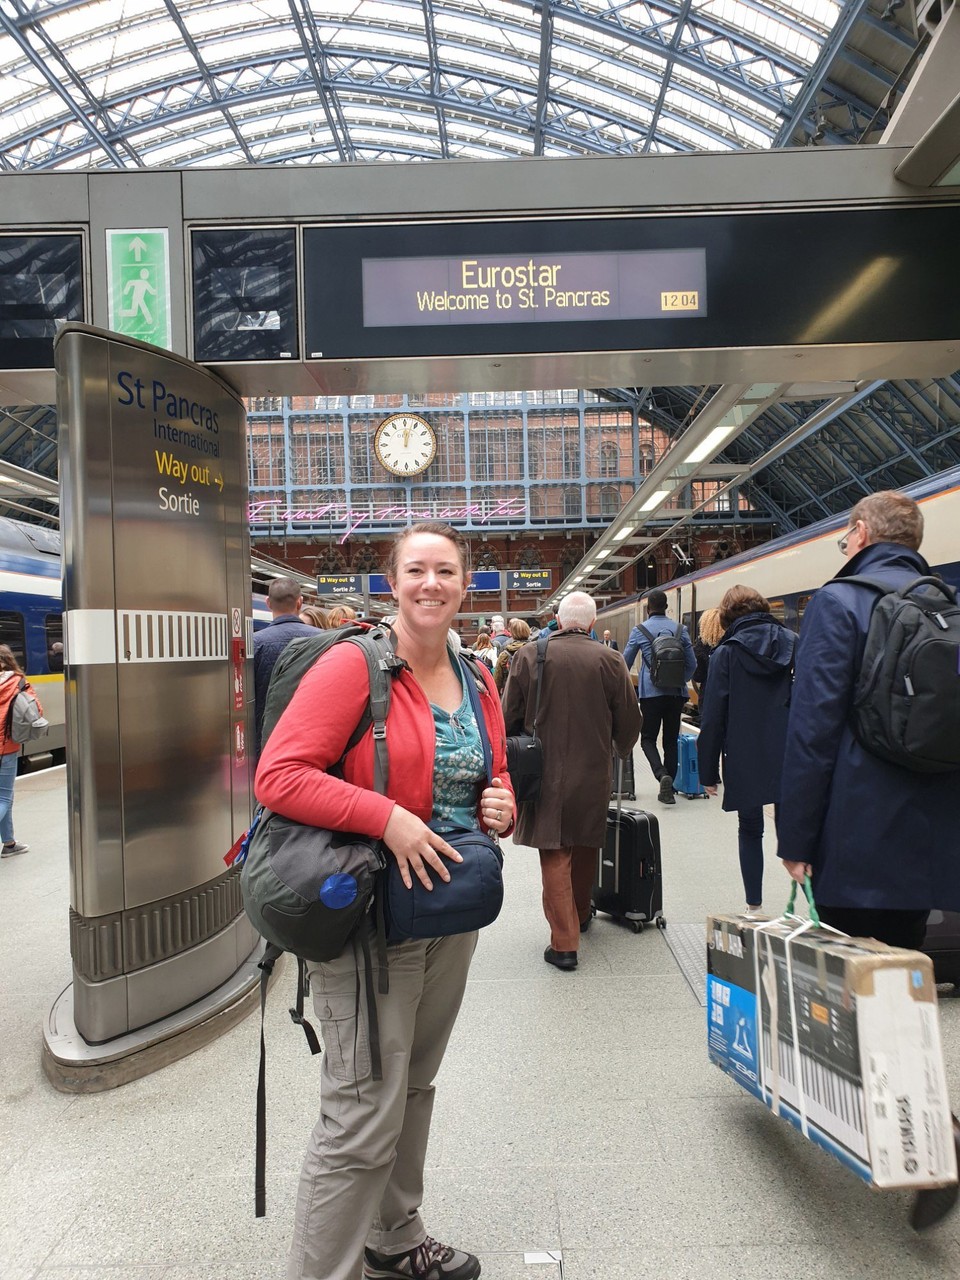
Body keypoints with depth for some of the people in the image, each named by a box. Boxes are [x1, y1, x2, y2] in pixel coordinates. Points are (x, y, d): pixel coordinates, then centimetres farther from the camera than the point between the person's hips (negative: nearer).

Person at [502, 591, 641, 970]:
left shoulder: (528, 655, -9)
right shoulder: (610, 660, -6)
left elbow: (509, 716, -4)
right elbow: (629, 722, 2)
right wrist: (618, 750, 23)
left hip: (547, 773, -2)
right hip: (594, 772, 2)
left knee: (554, 856, 5)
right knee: (585, 847, 21)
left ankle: (564, 943, 4)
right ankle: (581, 916, 41)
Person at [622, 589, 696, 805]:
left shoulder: (639, 631, -3)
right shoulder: (680, 630, 3)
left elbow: (626, 663, 3)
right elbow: (692, 663, 6)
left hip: (651, 692, -3)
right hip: (676, 693, 3)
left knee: (648, 738, 7)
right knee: (671, 740, 11)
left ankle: (662, 775, -19)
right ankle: (668, 788, 14)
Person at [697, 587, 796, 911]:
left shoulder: (726, 653, -4)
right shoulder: (793, 643, 4)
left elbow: (712, 717, -5)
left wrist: (708, 772, 1)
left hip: (744, 761, -2)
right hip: (788, 758, 2)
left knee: (750, 831, 12)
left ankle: (754, 906, 18)